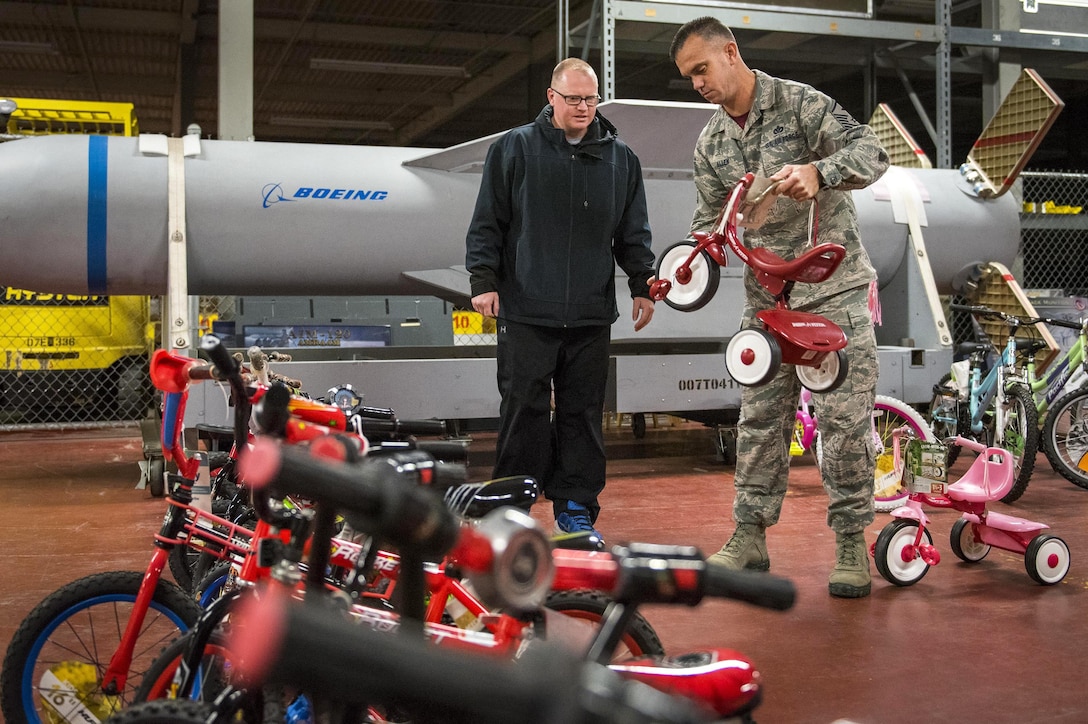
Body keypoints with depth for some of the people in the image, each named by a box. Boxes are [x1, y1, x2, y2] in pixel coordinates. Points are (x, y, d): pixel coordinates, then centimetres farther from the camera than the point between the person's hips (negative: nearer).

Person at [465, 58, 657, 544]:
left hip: (591, 315, 3)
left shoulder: (621, 158, 12)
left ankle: (576, 507, 16)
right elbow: (488, 221, 4)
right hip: (525, 310, -2)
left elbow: (633, 232, 16)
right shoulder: (513, 149, 4)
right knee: (524, 408, 0)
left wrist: (642, 285, 9)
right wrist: (484, 279, -3)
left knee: (583, 413, 6)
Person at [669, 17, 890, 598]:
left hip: (834, 288, -5)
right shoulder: (710, 143, 10)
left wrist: (818, 171, -35)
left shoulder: (799, 103, -7)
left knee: (845, 417, -5)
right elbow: (709, 218, 12)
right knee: (760, 418, 5)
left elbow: (871, 151, -15)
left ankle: (851, 544, 6)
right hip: (766, 295, 5)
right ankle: (749, 538, 14)